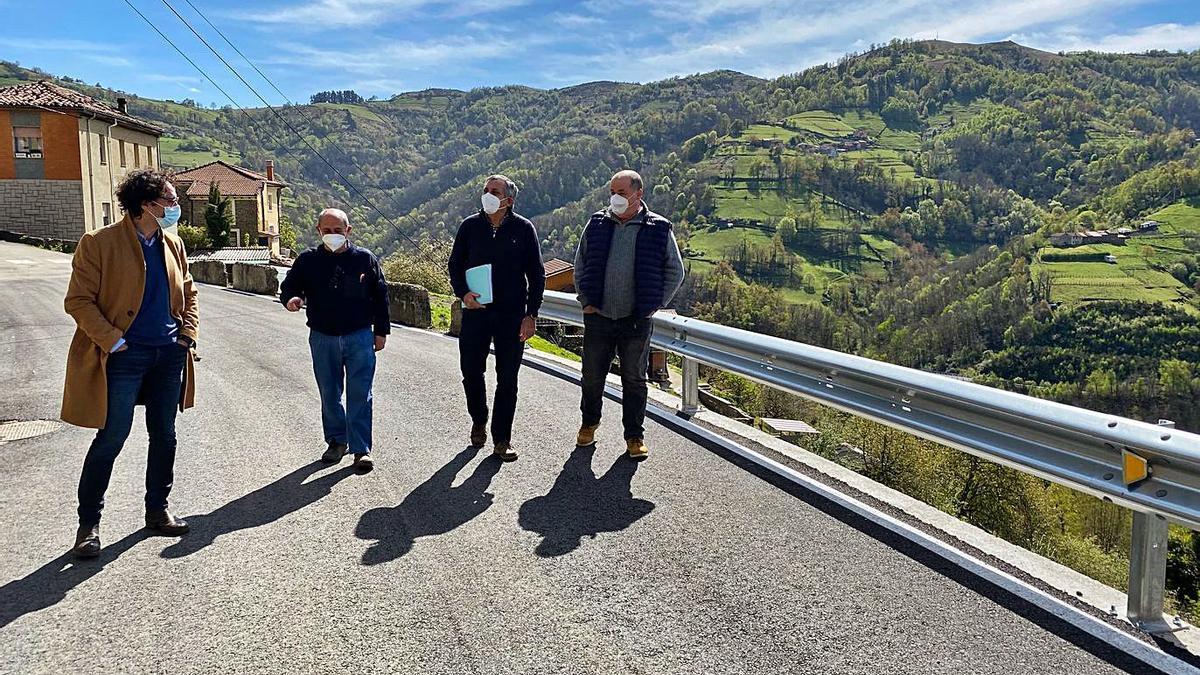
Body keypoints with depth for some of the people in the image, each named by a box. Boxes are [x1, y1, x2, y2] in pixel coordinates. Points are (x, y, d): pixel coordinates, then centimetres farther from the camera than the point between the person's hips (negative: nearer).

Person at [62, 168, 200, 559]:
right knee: (111, 439, -2)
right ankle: (88, 523, 14)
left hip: (169, 354, 6)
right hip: (125, 356, -6)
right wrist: (113, 341, -15)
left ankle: (157, 511, 28)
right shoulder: (100, 243, -10)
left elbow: (187, 293, 18)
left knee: (164, 436, 13)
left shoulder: (172, 244, 8)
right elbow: (78, 301, -9)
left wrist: (188, 333, 5)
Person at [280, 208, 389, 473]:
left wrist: (381, 331, 4)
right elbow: (288, 287, 6)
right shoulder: (308, 260, 2)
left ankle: (361, 449, 2)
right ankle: (336, 441, 28)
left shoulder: (365, 259, 0)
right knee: (329, 394, 12)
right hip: (322, 338, 2)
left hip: (359, 337, -2)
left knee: (359, 394, -4)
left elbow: (380, 296, 5)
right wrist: (290, 299, -19)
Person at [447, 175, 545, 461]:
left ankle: (502, 439, 14)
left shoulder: (523, 229, 0)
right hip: (475, 311, 2)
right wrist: (462, 293, -10)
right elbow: (455, 265, 10)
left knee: (507, 379, 3)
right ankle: (479, 421, 32)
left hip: (512, 315, -1)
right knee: (471, 372, 5)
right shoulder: (470, 226, 4)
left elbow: (536, 274, 2)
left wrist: (531, 314, -4)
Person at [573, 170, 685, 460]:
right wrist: (586, 301, 6)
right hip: (598, 317, 2)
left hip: (637, 320, -2)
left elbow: (675, 272, 6)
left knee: (634, 379, 7)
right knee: (592, 376, 11)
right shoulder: (597, 224, 4)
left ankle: (635, 436, 20)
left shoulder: (658, 229, -2)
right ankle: (589, 423, 33)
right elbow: (580, 265, 14)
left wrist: (654, 305, 0)